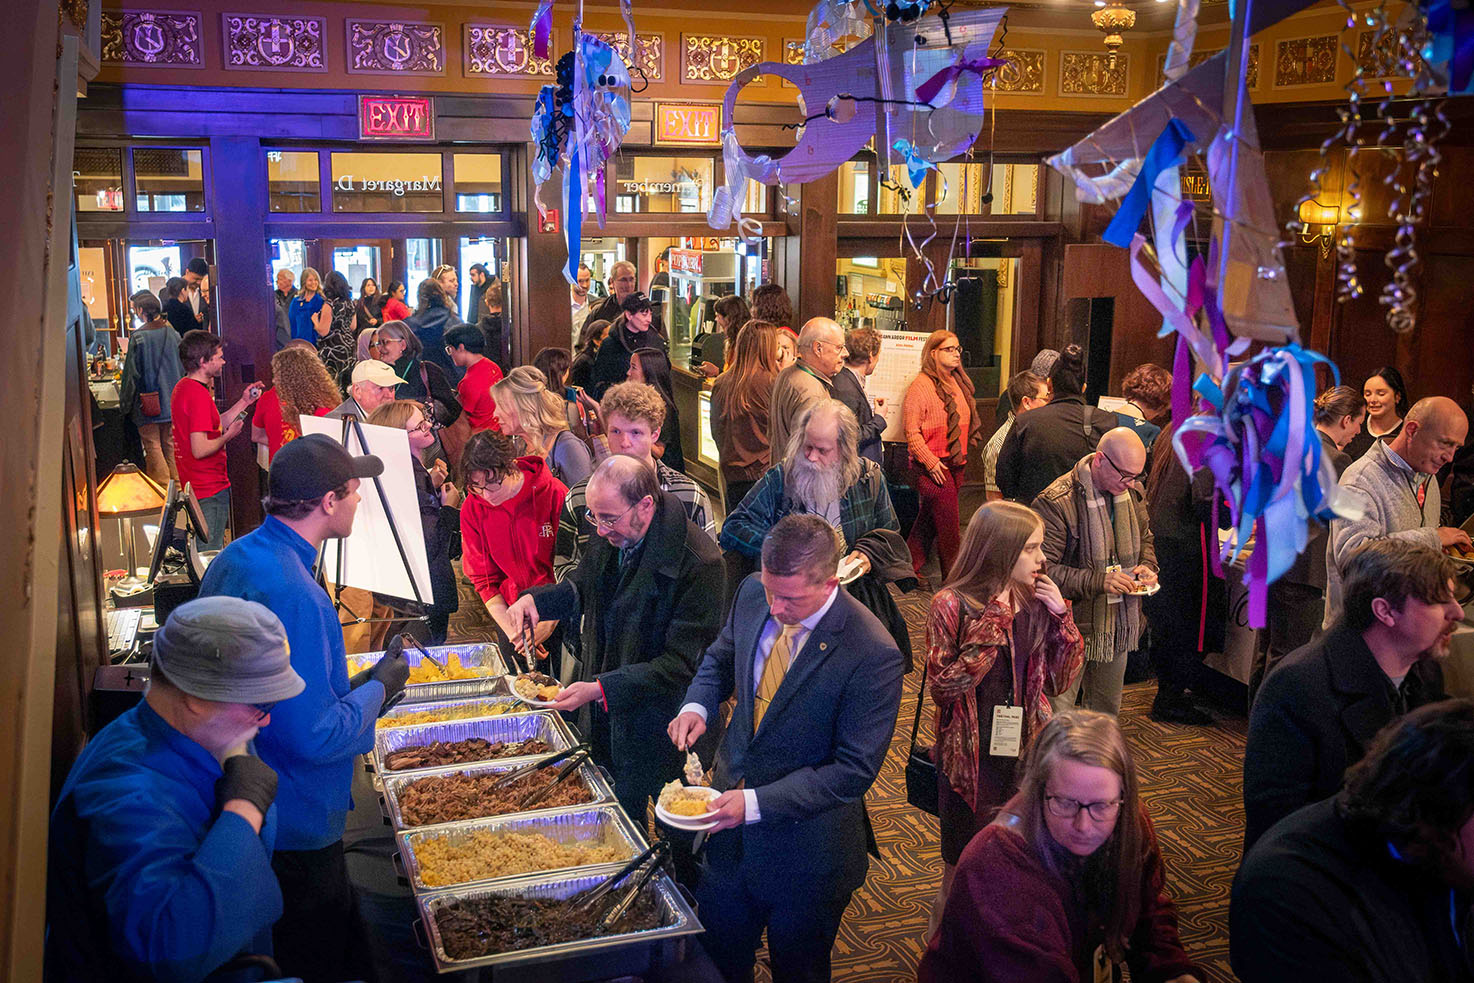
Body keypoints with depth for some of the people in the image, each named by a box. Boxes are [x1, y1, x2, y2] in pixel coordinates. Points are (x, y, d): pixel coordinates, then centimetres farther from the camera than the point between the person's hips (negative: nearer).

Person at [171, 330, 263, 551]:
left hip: (192, 484, 10)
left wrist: (243, 402, 15)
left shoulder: (182, 387, 10)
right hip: (210, 489, -10)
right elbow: (200, 449, -27)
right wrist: (229, 435, -11)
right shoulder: (199, 394, -22)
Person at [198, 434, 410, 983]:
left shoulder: (234, 559, 2)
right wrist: (378, 689, -13)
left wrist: (348, 686, 13)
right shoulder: (294, 596, -30)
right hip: (296, 824, -10)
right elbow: (313, 737, -29)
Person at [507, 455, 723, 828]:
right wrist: (536, 599, -5)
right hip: (603, 714, 7)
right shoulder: (610, 537, -3)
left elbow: (682, 664, -23)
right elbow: (582, 590, 16)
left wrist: (602, 688, -29)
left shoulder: (698, 563, -26)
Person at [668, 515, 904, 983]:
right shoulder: (752, 594, -10)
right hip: (732, 824, 5)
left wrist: (757, 803, -28)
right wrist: (697, 705, -10)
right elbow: (721, 657, 11)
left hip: (805, 851, -5)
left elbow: (855, 770, -23)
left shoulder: (872, 654, -27)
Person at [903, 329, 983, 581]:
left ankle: (910, 567, 26)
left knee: (928, 520, 14)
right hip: (932, 466, -7)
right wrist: (930, 462, -17)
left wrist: (962, 455, 14)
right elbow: (912, 431, -13)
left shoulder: (958, 384, 12)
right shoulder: (921, 385, -11)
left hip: (955, 464, 7)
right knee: (949, 525, -6)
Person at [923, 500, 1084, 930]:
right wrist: (992, 625, -23)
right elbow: (944, 685, -22)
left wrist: (1061, 616, -9)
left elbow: (1061, 679, 4)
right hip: (972, 761, -4)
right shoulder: (952, 606, -15)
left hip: (1023, 754, 5)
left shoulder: (1035, 604, -1)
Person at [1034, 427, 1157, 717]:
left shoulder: (1132, 493, 4)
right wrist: (1099, 581, -28)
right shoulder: (1056, 502, -21)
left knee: (1107, 714, 20)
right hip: (1071, 628, -7)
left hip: (1118, 626, 7)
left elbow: (1145, 539, 22)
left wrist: (1146, 566, 0)